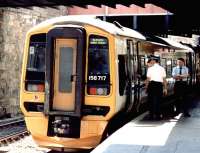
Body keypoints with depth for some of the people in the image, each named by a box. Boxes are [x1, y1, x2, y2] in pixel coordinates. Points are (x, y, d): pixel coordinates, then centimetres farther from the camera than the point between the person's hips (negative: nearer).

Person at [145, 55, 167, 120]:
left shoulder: (150, 68, -3)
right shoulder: (162, 69, 5)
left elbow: (148, 79, -6)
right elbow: (164, 79, 3)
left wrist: (146, 87, 2)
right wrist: (165, 88, 7)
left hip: (152, 84, -2)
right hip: (159, 85, 2)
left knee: (151, 100, 6)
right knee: (158, 100, 9)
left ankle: (151, 115, 6)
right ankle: (158, 115, 10)